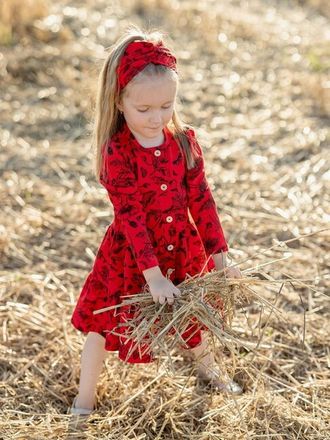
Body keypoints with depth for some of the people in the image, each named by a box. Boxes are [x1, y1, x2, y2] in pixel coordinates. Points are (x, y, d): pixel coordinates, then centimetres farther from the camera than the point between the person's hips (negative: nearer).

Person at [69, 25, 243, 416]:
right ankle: (84, 402, 27)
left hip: (182, 250, 4)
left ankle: (208, 372, 52)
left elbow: (201, 200, -5)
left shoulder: (185, 141, -10)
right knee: (103, 322, 9)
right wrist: (153, 275, -29)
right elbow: (130, 215, -25)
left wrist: (219, 257, -5)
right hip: (129, 254, -3)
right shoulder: (116, 151, -22)